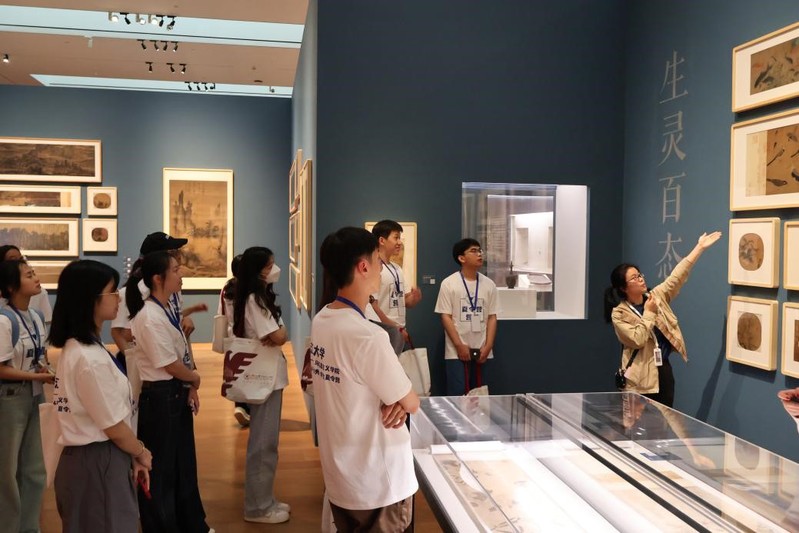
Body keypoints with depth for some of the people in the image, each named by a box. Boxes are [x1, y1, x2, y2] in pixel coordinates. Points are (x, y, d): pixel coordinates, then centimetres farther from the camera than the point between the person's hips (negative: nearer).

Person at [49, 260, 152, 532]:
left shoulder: (76, 348, 7)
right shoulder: (90, 359, -24)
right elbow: (114, 426, -17)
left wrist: (133, 456, 10)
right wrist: (141, 453, 0)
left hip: (93, 458, 9)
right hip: (97, 462, -9)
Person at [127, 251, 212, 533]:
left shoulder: (168, 308, 6)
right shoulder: (150, 318, -23)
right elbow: (171, 365, -20)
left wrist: (190, 389, 0)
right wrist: (195, 379, -1)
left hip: (177, 393, 10)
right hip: (158, 396, -10)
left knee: (184, 463, 21)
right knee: (160, 469, 8)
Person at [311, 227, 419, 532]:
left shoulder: (320, 322, -2)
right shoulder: (369, 337, -29)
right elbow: (412, 404, -16)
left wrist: (394, 399, -10)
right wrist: (402, 401, 5)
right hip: (378, 484, -8)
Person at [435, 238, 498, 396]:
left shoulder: (489, 284, 6)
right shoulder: (449, 284, -5)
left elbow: (492, 317, 6)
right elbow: (445, 317, -7)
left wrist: (487, 346, -3)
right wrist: (459, 345, -12)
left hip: (481, 351, 4)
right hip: (457, 351, -4)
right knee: (457, 394, -4)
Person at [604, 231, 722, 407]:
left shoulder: (656, 295, 5)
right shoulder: (619, 313, -11)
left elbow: (677, 277, 2)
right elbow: (637, 340, -21)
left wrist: (699, 247, -1)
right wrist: (649, 313, -15)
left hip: (664, 370, 6)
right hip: (641, 378, -6)